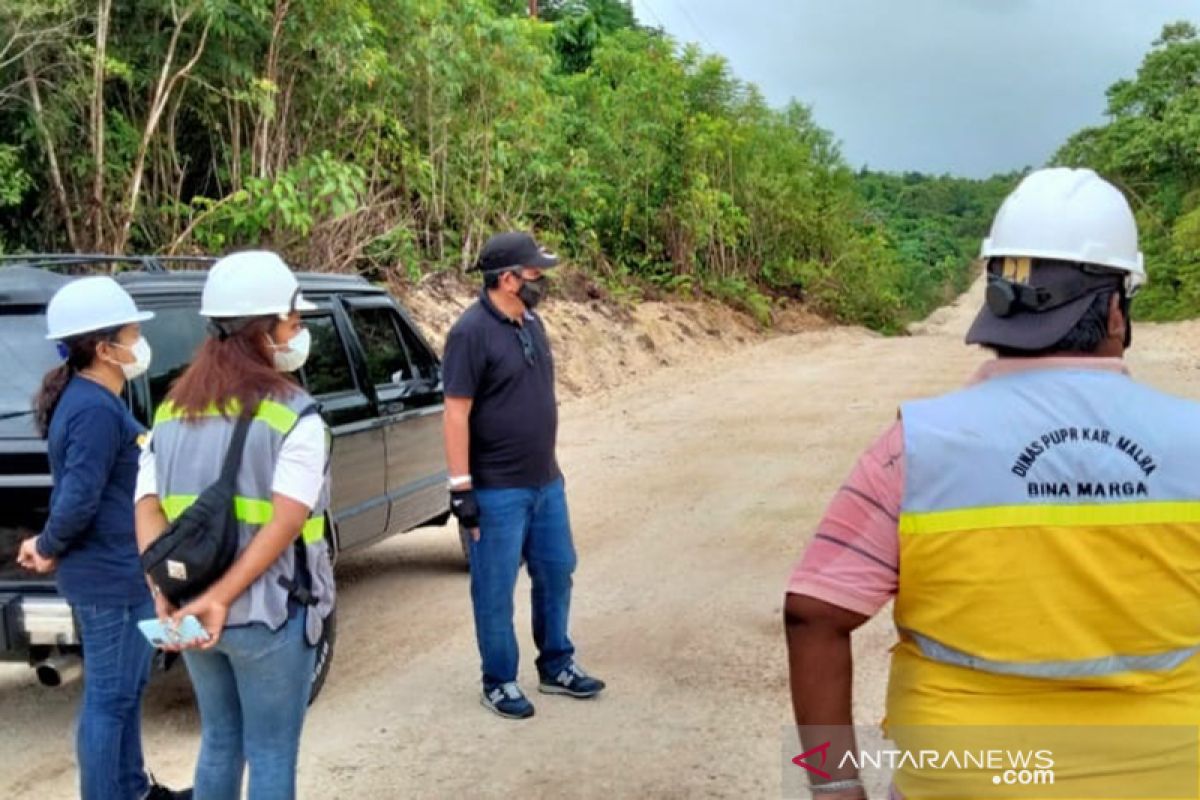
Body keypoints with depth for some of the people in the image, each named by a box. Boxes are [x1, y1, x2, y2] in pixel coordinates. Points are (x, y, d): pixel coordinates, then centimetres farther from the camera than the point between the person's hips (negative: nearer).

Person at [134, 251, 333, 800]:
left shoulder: (172, 410, 7)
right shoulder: (293, 415, -12)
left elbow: (148, 510, -2)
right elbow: (284, 524, -22)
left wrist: (166, 598, -9)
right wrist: (220, 599, -20)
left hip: (191, 613, 6)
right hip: (269, 614, -6)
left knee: (220, 742, 22)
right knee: (271, 755, 8)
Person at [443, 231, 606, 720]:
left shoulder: (531, 322, 8)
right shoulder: (471, 332, -16)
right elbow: (456, 414, -17)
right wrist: (461, 487, -19)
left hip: (546, 482, 8)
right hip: (498, 491, -8)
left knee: (556, 574, 16)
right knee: (496, 590, 5)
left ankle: (557, 666, 32)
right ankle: (499, 683, 19)